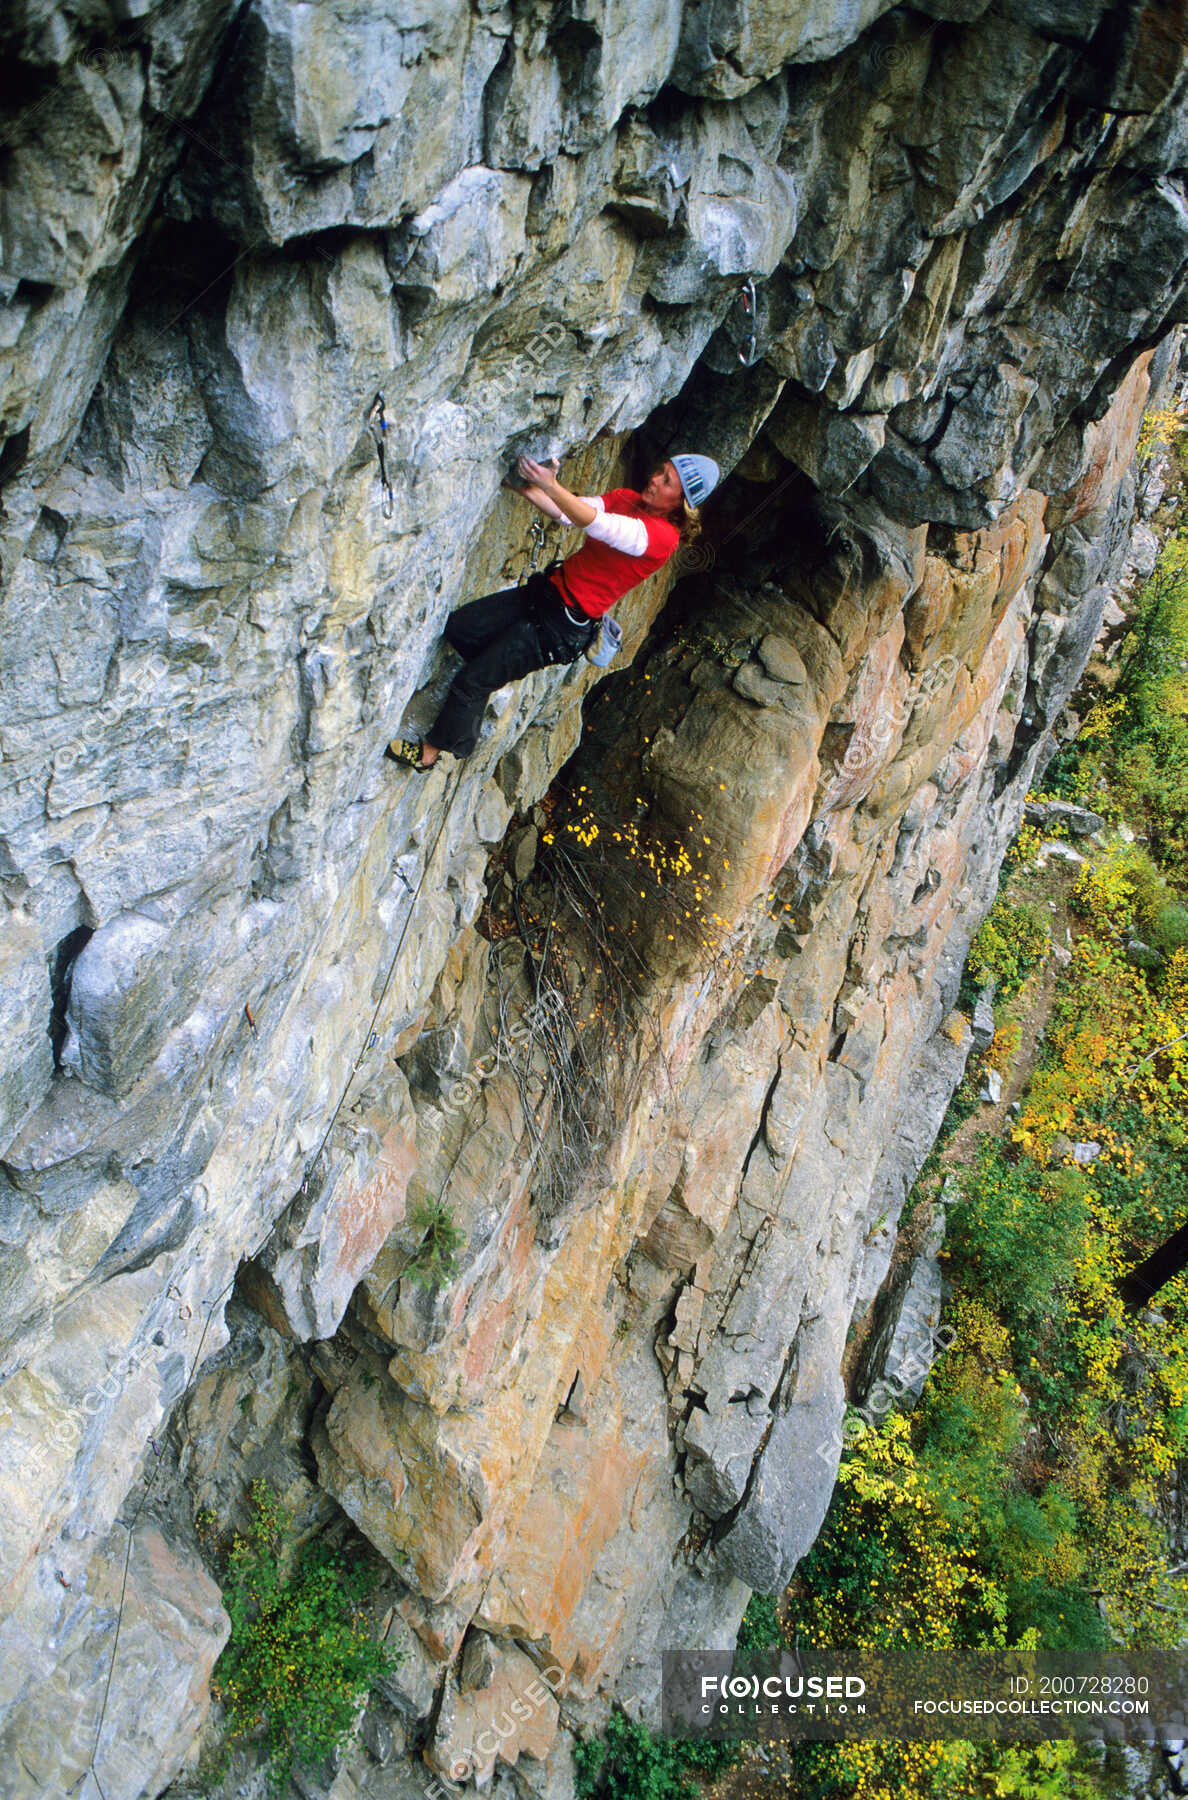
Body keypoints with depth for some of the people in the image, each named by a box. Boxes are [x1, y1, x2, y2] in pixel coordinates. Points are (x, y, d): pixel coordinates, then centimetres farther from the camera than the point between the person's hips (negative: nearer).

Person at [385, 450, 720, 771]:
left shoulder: (663, 535, -20)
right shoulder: (627, 499, 5)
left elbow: (597, 525, -33)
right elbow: (565, 512, -2)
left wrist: (550, 485, -44)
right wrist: (524, 486, -17)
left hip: (564, 626, -8)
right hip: (548, 589, 8)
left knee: (472, 681, -4)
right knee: (458, 627, 3)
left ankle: (429, 752, 14)